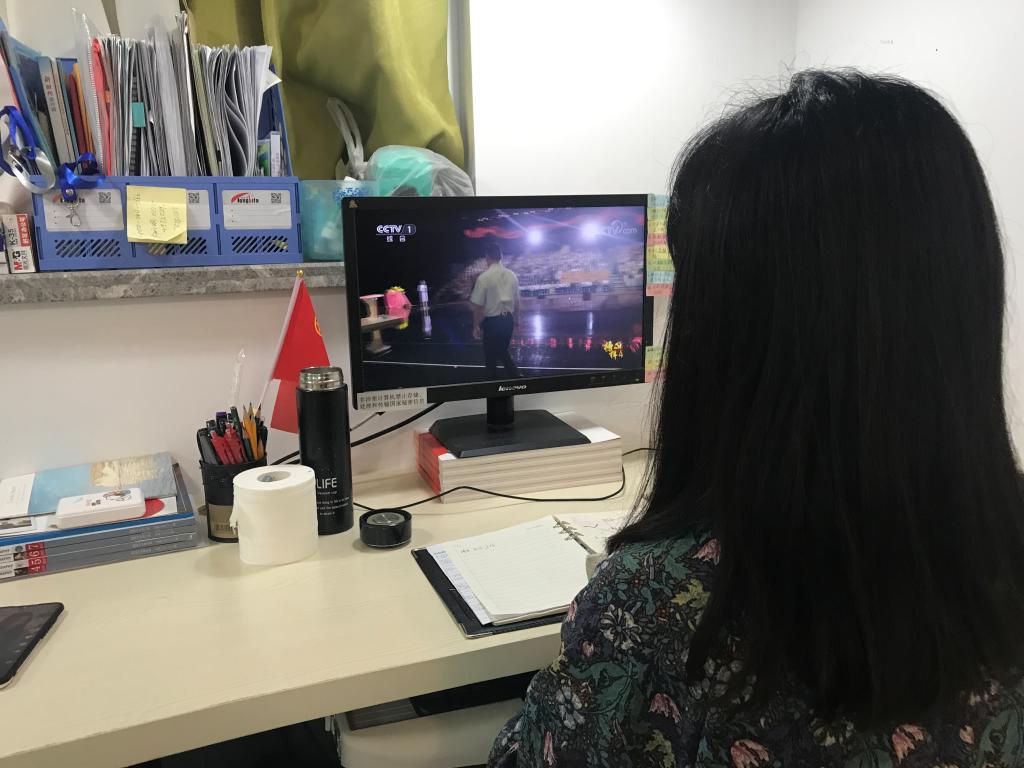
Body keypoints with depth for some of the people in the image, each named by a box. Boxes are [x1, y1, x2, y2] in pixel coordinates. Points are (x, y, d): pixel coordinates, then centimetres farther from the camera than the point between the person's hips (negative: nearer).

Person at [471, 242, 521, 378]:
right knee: (503, 352, 22)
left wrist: (476, 326, -1)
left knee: (490, 357, 11)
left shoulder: (484, 277, -15)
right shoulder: (512, 275, 2)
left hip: (492, 321, -5)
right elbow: (516, 302, 10)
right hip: (508, 319, 5)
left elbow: (478, 305, -12)